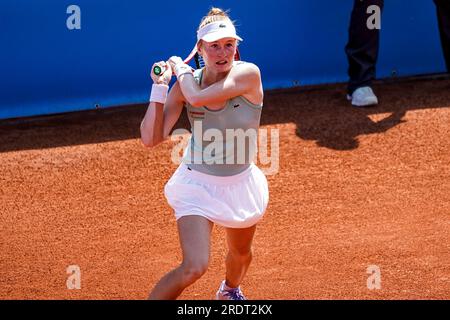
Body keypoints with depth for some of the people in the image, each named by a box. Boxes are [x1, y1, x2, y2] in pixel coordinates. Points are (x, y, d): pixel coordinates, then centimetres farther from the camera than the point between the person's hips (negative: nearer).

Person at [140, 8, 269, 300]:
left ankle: (230, 291, 62)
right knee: (194, 267, -22)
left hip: (240, 184, 1)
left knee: (241, 253, 27)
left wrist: (181, 68, -15)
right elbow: (151, 139, -16)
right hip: (198, 184, -1)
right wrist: (159, 87, -21)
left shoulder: (248, 74, -20)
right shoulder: (187, 83, -12)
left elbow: (197, 97, -34)